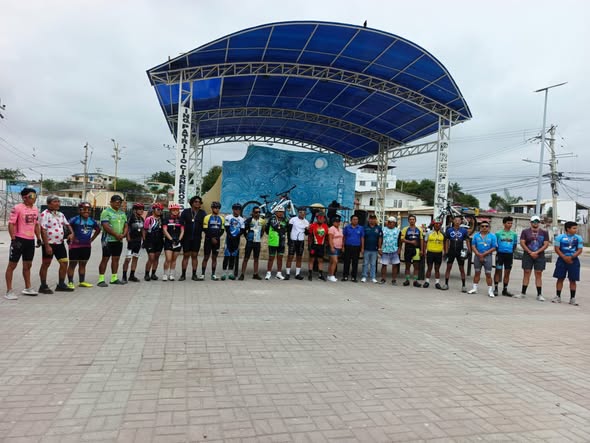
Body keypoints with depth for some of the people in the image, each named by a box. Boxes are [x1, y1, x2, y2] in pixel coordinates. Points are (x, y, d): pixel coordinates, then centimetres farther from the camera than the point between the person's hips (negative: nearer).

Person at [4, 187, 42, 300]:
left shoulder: (35, 209, 9)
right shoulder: (17, 208, -11)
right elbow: (11, 224, -13)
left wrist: (38, 238, 14)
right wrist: (13, 239, -18)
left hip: (31, 240, 7)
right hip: (19, 239, -7)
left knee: (28, 265, 16)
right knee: (12, 265, 2)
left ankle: (28, 288, 28)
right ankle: (9, 291, 7)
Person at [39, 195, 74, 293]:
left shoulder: (60, 214, 12)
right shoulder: (45, 214, -11)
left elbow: (67, 224, 24)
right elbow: (43, 231, -16)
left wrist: (71, 233, 2)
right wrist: (47, 246, -20)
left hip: (60, 243, 7)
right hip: (49, 244, -7)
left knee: (64, 263, 7)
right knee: (45, 264, 4)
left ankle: (61, 285, 18)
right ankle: (43, 286, 13)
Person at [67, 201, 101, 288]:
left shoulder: (92, 221, 4)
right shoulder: (75, 219, -12)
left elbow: (98, 229, 18)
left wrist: (92, 239, 10)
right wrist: (72, 237, -13)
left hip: (86, 246, 5)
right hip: (75, 245, -5)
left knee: (83, 264, 14)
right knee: (72, 264, 3)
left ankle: (82, 281, 23)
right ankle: (70, 282, 10)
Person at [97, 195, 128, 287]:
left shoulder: (122, 213, 16)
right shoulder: (106, 212, -6)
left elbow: (125, 225, 15)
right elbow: (106, 226, -16)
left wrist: (124, 234, -5)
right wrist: (116, 235, -16)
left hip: (119, 240, 7)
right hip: (108, 240, -7)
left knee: (116, 259, 11)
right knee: (105, 259, -4)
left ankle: (114, 278, 19)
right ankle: (101, 279, -1)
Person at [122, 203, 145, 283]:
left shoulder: (142, 219, 11)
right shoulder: (131, 217, -11)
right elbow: (127, 229, -13)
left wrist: (143, 239, 12)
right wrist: (128, 239, -16)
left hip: (138, 241, 7)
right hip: (132, 241, -7)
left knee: (135, 258, 11)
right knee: (128, 259, -8)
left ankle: (132, 275, 20)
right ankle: (124, 276, -1)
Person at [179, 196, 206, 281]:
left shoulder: (203, 213, 3)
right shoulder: (185, 212, 1)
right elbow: (180, 224, -1)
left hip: (197, 238, 1)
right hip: (186, 238, -1)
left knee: (195, 256, 6)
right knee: (186, 255, 3)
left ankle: (194, 275, 12)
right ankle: (183, 274, 9)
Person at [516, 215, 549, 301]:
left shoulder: (544, 232, 7)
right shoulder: (525, 231, 6)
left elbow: (546, 244, 0)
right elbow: (522, 243, -1)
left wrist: (536, 252, -11)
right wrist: (530, 252, -10)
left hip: (539, 256, 0)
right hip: (527, 255, 0)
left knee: (538, 275, 0)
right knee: (526, 274, 2)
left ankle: (539, 295, 2)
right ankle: (523, 293, 7)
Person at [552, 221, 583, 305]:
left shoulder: (578, 238, 3)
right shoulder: (560, 237, -1)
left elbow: (580, 250, -1)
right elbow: (557, 249, -2)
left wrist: (571, 257, -14)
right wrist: (564, 257, -14)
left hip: (573, 260, 1)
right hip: (562, 260, -1)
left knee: (573, 280, 3)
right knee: (560, 278, 3)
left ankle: (572, 298, 11)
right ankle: (558, 297, 11)